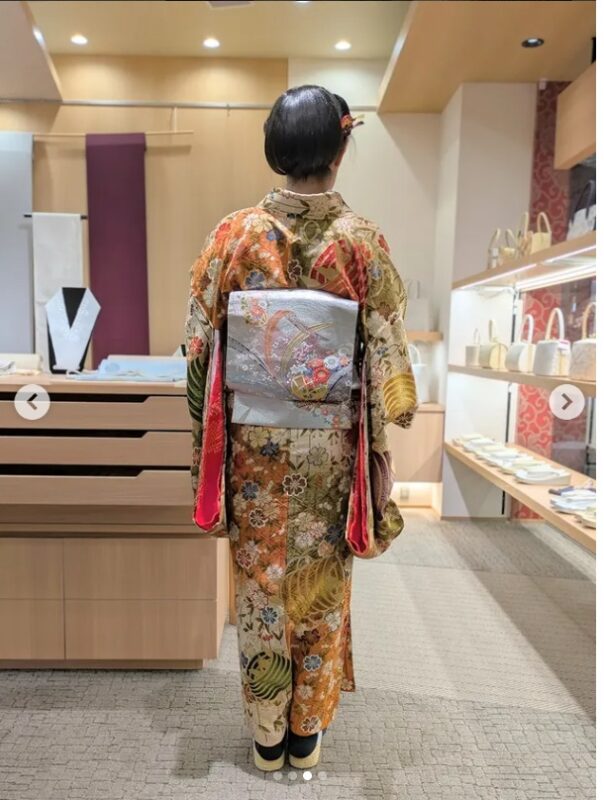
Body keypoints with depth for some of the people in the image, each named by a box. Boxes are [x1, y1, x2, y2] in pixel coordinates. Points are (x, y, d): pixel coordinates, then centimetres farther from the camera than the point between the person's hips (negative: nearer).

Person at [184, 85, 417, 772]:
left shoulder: (234, 233, -6)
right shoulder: (363, 240, -8)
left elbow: (200, 347, -3)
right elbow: (385, 356, -8)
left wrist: (205, 442, 8)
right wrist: (378, 453, 3)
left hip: (254, 442, 1)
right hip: (330, 445, 0)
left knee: (260, 584, 17)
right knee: (321, 586, 17)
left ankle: (266, 736, 36)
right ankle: (307, 732, 38)